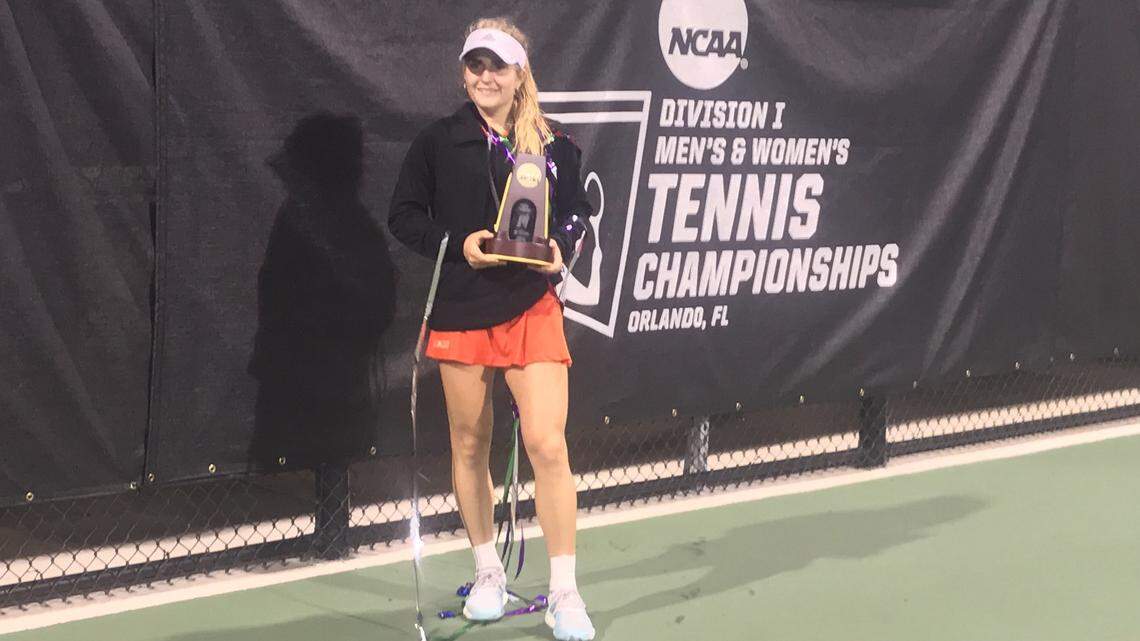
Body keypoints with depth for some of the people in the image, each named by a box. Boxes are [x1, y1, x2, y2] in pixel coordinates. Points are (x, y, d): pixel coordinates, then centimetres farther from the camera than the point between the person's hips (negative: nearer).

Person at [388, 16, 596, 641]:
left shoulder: (553, 145, 3)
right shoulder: (438, 141, 0)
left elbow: (575, 210, 12)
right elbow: (403, 214, 1)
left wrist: (561, 247, -9)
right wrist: (458, 244, -14)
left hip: (533, 308, 0)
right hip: (460, 309, 1)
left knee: (548, 445, -9)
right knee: (470, 445, 10)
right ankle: (488, 572, 28)